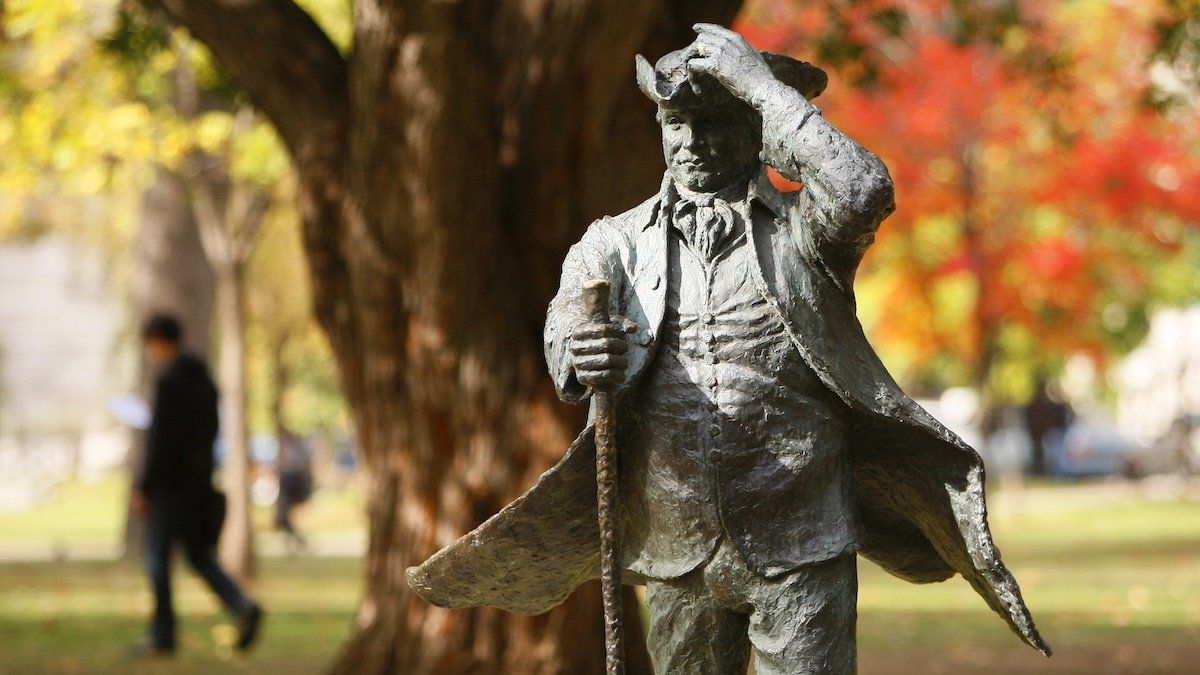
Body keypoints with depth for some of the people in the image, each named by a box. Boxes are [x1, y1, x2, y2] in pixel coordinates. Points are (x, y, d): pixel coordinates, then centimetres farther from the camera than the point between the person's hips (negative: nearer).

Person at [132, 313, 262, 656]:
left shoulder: (169, 380, -15)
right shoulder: (203, 379, 12)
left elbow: (162, 438, -19)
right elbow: (210, 430, 17)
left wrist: (143, 486, -15)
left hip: (169, 482, -8)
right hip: (199, 481, 8)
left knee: (157, 556, 2)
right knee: (198, 554, 13)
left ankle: (162, 636, 4)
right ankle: (242, 607, -7)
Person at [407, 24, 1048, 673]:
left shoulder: (800, 230, 3)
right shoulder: (617, 241, 9)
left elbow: (864, 194, -19)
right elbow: (567, 315, -10)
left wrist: (762, 84, -13)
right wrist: (582, 350, -36)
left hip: (798, 553, -3)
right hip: (677, 549, 3)